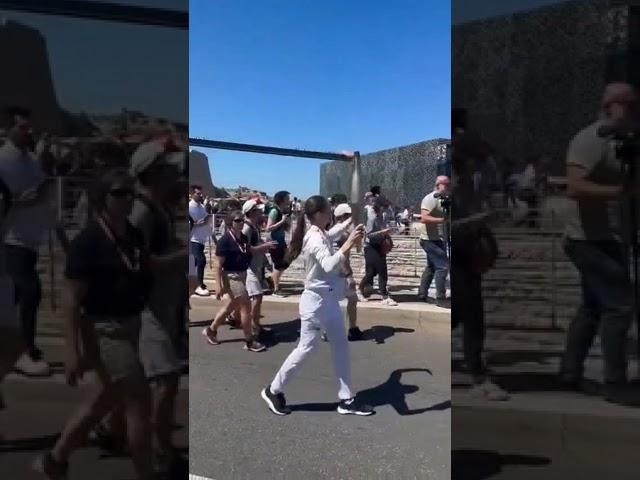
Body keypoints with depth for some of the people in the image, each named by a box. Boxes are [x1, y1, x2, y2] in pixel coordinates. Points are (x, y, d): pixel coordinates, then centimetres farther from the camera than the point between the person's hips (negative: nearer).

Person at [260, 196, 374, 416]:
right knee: (305, 349, 1)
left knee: (341, 347, 12)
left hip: (330, 300, 10)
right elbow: (328, 266, -39)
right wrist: (348, 246, -46)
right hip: (316, 301, -10)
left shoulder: (322, 234, 7)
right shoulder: (314, 239, -22)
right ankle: (273, 390, 20)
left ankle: (346, 399, 21)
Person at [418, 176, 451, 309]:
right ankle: (441, 299, -7)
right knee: (443, 266, -12)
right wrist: (442, 219, -34)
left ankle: (422, 293, 29)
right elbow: (424, 218, -28)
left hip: (438, 240, 10)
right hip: (431, 240, -10)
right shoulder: (430, 199, -16)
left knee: (432, 266, 18)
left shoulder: (443, 199, 12)